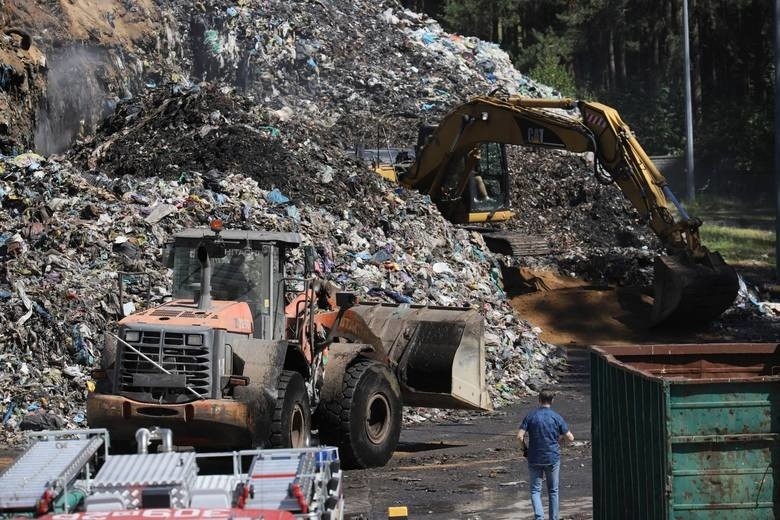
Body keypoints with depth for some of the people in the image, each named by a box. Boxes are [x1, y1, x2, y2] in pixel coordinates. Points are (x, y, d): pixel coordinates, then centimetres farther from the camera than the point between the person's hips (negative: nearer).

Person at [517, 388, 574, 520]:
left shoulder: (530, 416, -5)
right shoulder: (557, 418, -6)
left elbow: (520, 436, -12)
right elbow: (570, 438, -4)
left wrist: (525, 449, 5)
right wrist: (561, 437, 17)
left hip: (534, 459, 0)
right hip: (553, 458, 0)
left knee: (535, 490, 5)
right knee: (553, 491, 13)